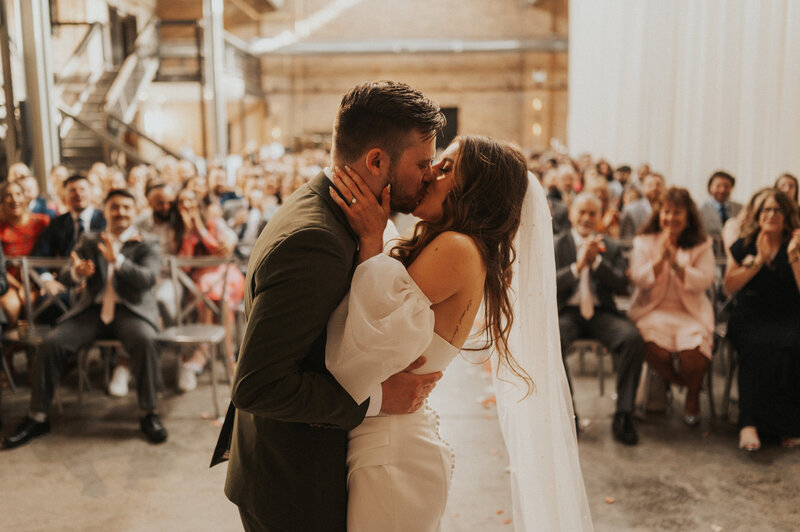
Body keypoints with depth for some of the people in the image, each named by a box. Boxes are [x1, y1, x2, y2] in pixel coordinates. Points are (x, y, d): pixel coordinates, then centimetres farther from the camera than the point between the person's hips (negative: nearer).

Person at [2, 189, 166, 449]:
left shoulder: (147, 245, 7)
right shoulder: (88, 241, 15)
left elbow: (148, 279, -11)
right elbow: (64, 276, 4)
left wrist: (117, 260, -28)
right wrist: (77, 272, -22)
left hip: (130, 310, -3)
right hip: (92, 310, 3)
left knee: (145, 340, -35)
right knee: (51, 343, -20)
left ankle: (149, 414, -21)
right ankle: (37, 418, -7)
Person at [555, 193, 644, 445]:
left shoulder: (612, 247, 14)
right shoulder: (555, 246, 9)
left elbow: (621, 286, 0)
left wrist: (596, 260, -12)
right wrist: (577, 265, -16)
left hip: (601, 313, 2)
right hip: (566, 313, -1)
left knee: (633, 338, -29)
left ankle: (624, 415, -19)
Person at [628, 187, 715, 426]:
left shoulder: (701, 245, 7)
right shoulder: (644, 242, 8)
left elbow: (703, 282, -6)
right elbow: (639, 280, -2)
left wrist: (676, 262, -15)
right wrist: (660, 258, -12)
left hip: (690, 311, 0)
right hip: (653, 310, 0)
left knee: (693, 351, -28)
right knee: (653, 346, -32)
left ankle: (693, 395, 7)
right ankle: (673, 380, 4)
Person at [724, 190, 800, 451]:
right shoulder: (744, 245, 12)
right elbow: (730, 285, 2)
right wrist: (758, 260, -7)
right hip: (750, 317, 0)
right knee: (758, 347, -33)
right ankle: (750, 423, -35)